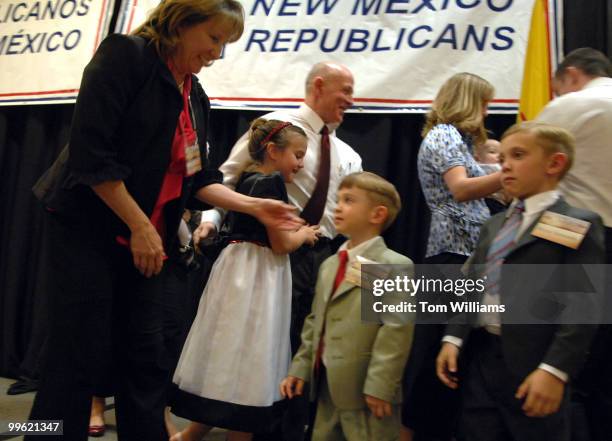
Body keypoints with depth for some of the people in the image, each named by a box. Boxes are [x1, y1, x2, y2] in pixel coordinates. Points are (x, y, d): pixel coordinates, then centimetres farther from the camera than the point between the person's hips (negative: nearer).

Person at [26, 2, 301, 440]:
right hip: (87, 230, -7)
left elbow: (195, 178, 11)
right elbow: (91, 151, -19)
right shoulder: (125, 55, -10)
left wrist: (255, 206, 0)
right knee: (81, 356, -3)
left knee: (146, 359, 7)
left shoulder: (196, 97, 12)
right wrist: (139, 226, -19)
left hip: (147, 240, 7)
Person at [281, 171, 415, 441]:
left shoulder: (396, 267, -11)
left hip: (365, 391, -7)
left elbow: (396, 329, -17)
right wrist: (300, 368, 11)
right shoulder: (329, 265, 15)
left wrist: (379, 386, -20)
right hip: (327, 387, 8)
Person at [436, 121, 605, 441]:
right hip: (478, 357, 6)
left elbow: (582, 304, -12)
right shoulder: (494, 225, 18)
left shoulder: (578, 224, -5)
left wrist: (555, 369, -18)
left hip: (531, 365, -6)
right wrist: (453, 338, 6)